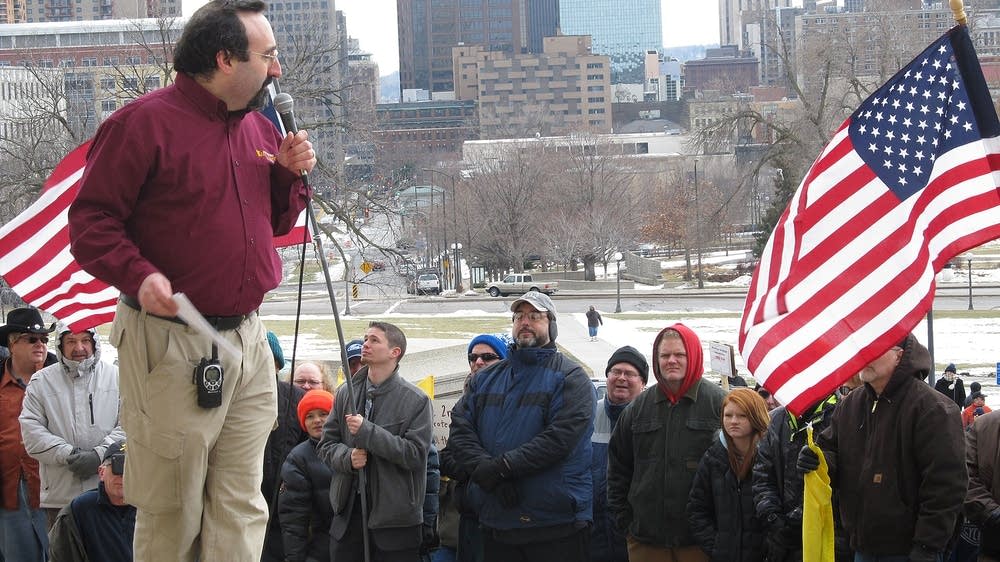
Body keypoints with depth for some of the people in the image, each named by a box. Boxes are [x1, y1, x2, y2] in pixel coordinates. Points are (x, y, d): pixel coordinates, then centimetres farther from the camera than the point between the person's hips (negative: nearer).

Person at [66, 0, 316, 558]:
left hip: (248, 340, 7)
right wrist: (138, 276, -26)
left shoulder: (261, 129, 13)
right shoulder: (146, 122, -8)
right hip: (172, 344, -7)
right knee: (171, 515, 0)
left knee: (241, 511, 6)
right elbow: (91, 222, -10)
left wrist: (291, 175, 4)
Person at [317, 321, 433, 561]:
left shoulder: (416, 400, -6)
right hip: (348, 512, 4)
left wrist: (367, 431, -19)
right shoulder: (346, 393, 8)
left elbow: (416, 454, -14)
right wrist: (347, 457, -12)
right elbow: (327, 444, 11)